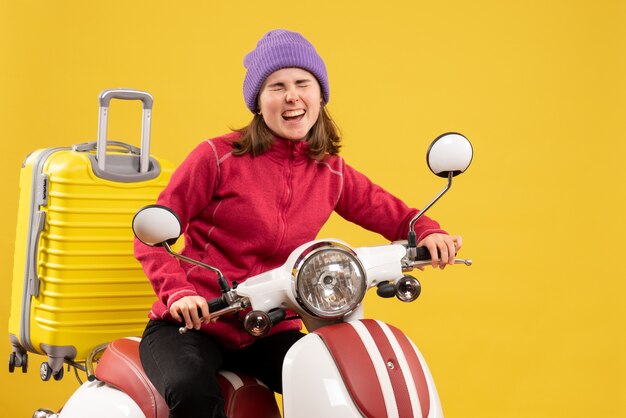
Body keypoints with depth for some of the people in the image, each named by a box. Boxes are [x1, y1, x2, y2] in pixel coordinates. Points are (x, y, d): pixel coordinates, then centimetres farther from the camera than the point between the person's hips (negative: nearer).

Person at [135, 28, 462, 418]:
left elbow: (395, 215, 12)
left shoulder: (332, 173, 4)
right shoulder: (218, 157, -9)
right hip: (193, 324, -3)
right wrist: (177, 290, -24)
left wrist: (428, 233, -11)